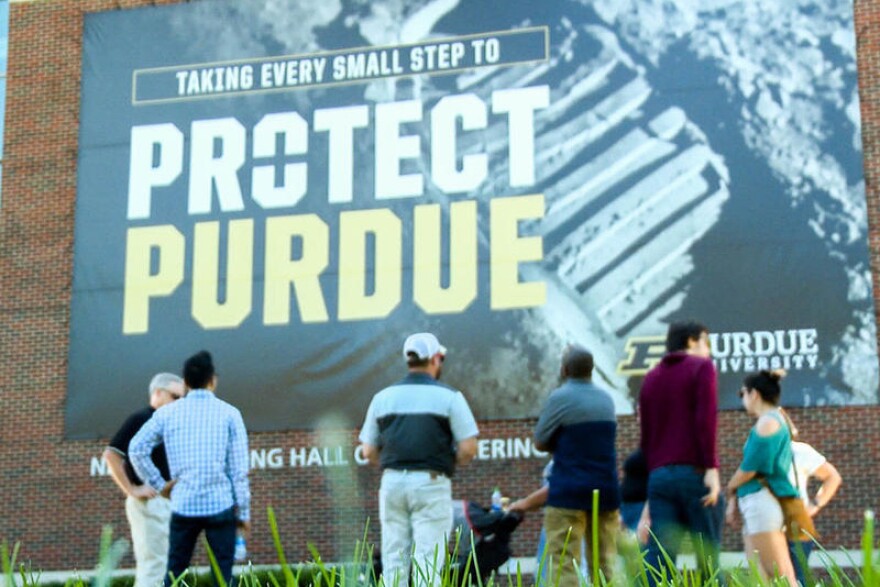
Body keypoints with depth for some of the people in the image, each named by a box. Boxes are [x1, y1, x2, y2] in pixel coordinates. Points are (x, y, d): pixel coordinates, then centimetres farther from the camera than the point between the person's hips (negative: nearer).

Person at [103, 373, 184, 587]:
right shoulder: (139, 420, -9)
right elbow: (111, 455, -17)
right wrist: (131, 490, -18)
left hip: (168, 503, 9)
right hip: (149, 503, -9)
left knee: (167, 567, 10)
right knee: (152, 567, -10)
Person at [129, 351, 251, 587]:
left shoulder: (167, 413, 5)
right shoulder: (229, 413, 1)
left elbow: (137, 449, -3)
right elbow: (238, 468, -2)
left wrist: (158, 483, 7)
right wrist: (243, 512, 4)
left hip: (183, 506, 2)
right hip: (220, 505, -1)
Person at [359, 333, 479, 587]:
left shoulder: (383, 397, 8)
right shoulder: (449, 397, -3)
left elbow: (368, 451, 9)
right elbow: (468, 449, -6)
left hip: (392, 481, 4)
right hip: (432, 484, -3)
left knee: (393, 561, 8)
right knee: (428, 563, -3)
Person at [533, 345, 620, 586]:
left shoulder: (560, 397, -6)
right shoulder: (606, 399, 13)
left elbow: (540, 443, -1)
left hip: (569, 493, -6)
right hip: (606, 490, 6)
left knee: (564, 564, -7)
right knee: (606, 563, 8)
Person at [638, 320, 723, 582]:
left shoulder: (651, 377, 21)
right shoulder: (701, 367, 4)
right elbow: (706, 419, -11)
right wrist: (712, 468, -14)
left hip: (659, 476, 5)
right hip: (694, 473, -5)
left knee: (658, 559, -3)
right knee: (709, 560, 1)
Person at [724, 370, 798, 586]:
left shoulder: (767, 422, -9)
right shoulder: (774, 419, 20)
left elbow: (750, 467, -13)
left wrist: (730, 488, 5)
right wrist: (734, 499, 12)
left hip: (762, 503, -10)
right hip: (755, 506, 10)